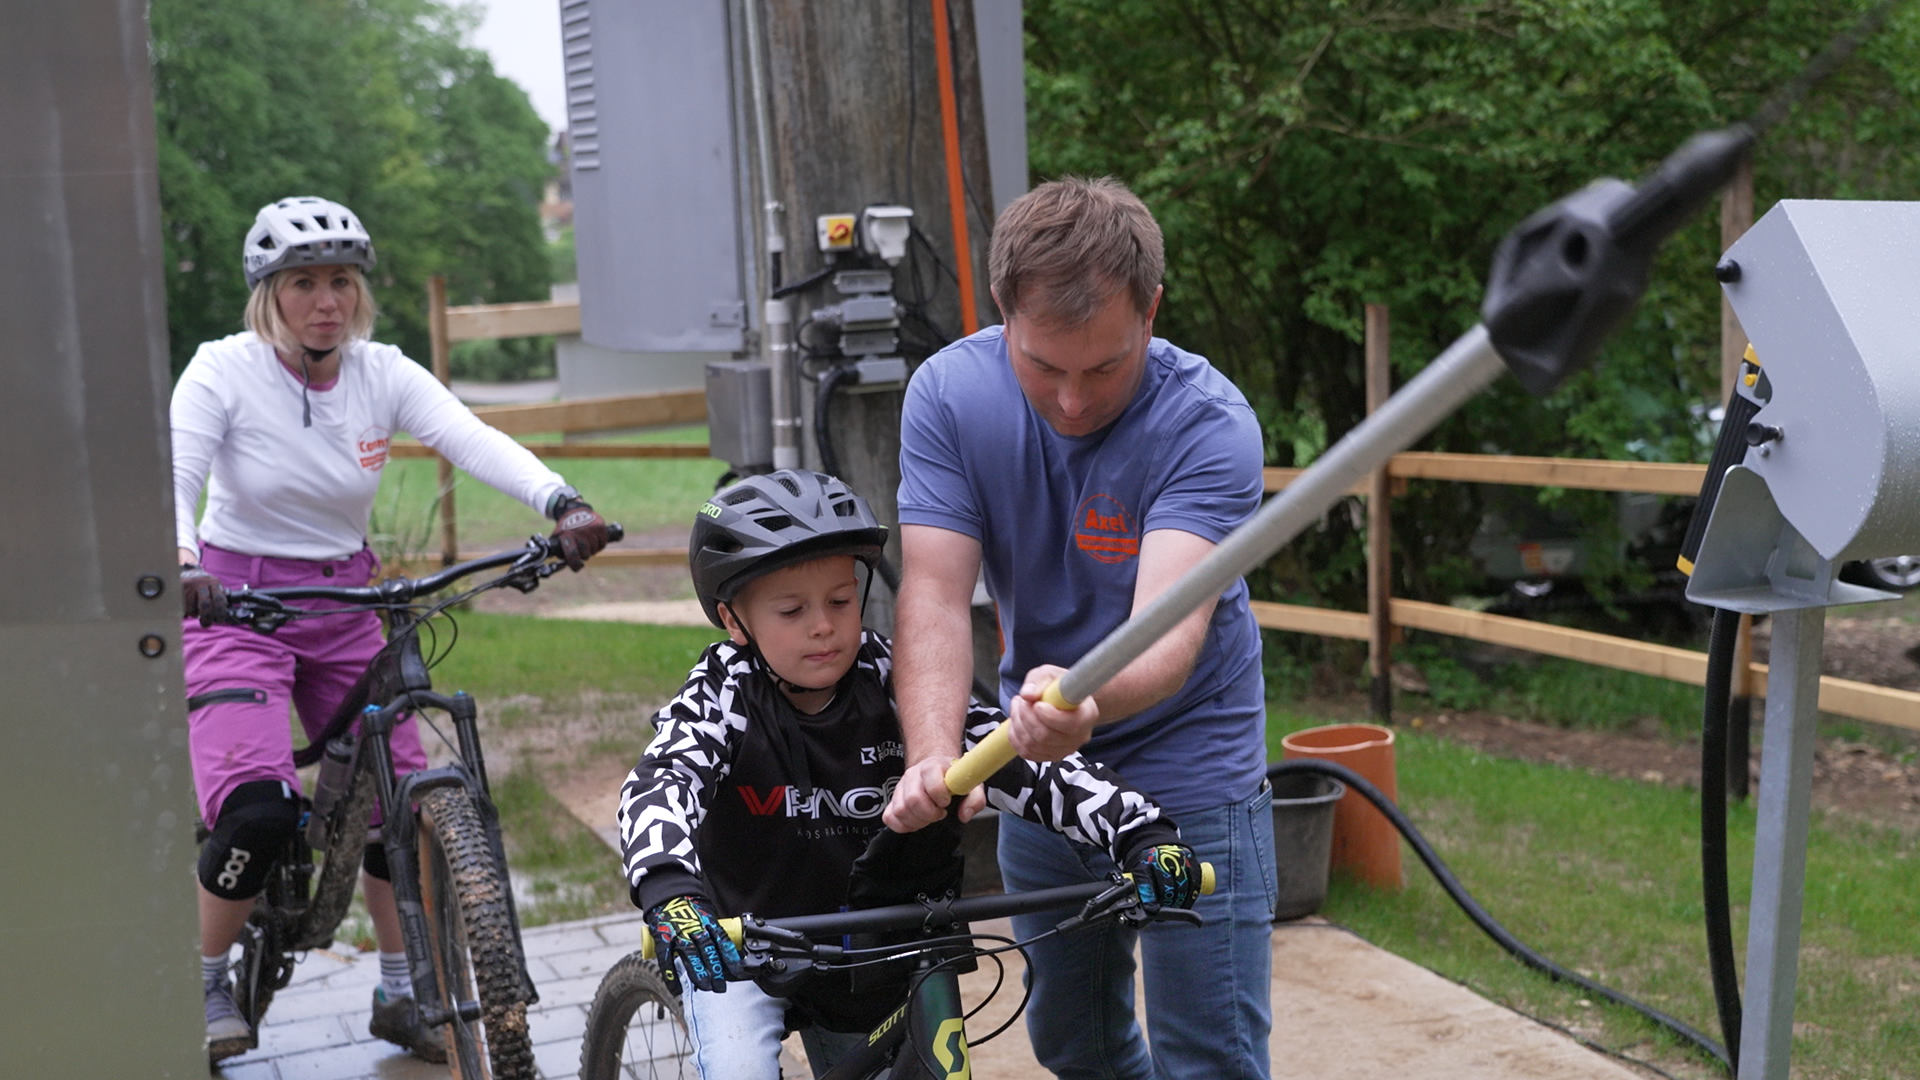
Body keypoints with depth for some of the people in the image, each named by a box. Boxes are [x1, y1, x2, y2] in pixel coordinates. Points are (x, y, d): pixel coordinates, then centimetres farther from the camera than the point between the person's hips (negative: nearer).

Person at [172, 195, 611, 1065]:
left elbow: (474, 439, -21)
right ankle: (205, 987, 6)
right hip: (236, 601, -4)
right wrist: (179, 563, -47)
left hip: (344, 607, 4)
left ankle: (402, 995, 18)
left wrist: (561, 504, -39)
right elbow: (172, 473, -24)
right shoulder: (223, 372, -11)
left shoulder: (383, 374, -5)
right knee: (258, 809, -20)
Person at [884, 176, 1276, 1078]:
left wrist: (1087, 696, -60)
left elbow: (1170, 624, -37)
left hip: (1187, 762, -4)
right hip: (1036, 764, 4)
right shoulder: (949, 393, -15)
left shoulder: (1209, 422, -25)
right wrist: (933, 759, -39)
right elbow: (935, 594, -22)